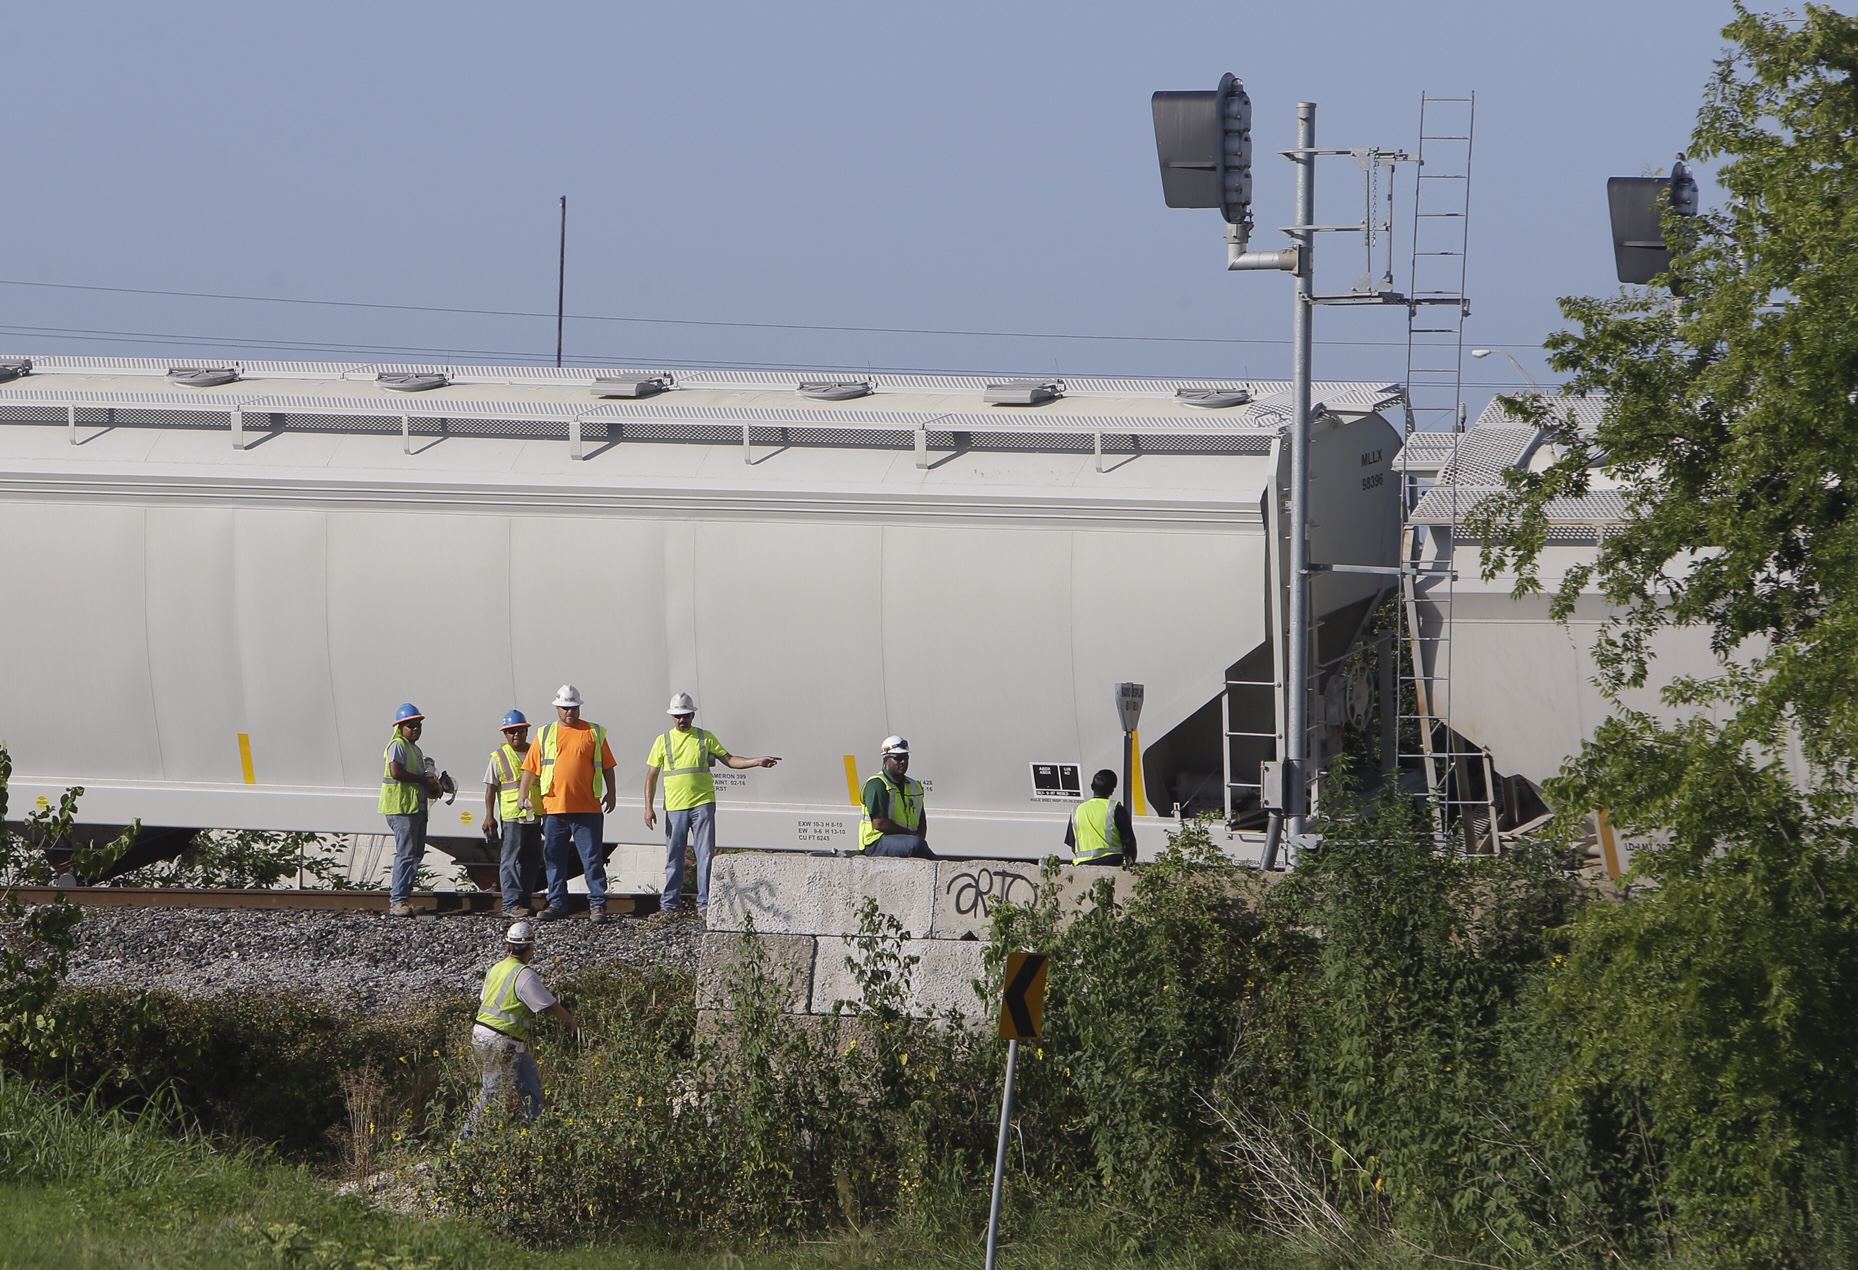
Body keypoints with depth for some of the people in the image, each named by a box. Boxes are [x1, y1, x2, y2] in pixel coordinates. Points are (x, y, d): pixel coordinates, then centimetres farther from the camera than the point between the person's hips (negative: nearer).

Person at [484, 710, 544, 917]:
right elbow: (491, 788, 1)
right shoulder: (499, 757, 3)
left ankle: (525, 902, 13)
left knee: (532, 862, 6)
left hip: (535, 816, 5)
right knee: (511, 861, -8)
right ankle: (511, 904, -11)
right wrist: (489, 816, -7)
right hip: (511, 816, -5)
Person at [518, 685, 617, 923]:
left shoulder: (594, 733, 7)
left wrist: (611, 791, 2)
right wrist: (523, 793, 1)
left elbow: (607, 766, 10)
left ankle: (598, 904, -2)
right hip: (554, 807, 2)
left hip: (587, 809, -2)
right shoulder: (545, 735, 12)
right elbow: (530, 767, 11)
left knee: (592, 858, -4)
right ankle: (556, 903, 13)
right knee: (555, 859, 6)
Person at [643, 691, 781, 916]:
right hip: (674, 807, 0)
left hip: (702, 804, 0)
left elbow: (729, 760, 9)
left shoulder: (705, 738, 9)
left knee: (706, 855, -5)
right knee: (674, 857, 3)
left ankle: (705, 903, -2)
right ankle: (670, 904, 10)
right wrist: (649, 807, 1)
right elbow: (651, 776, 9)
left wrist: (758, 762, -4)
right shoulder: (663, 741, 8)